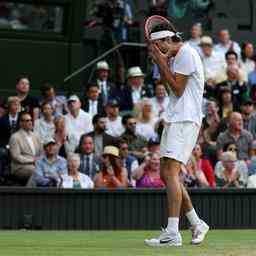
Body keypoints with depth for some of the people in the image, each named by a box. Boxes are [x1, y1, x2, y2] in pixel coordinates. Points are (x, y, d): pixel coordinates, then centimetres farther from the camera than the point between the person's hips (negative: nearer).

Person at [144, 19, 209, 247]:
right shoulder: (176, 56, 20)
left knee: (170, 172, -18)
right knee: (166, 174, 10)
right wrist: (161, 64, 9)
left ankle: (173, 233, -24)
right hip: (174, 119, 10)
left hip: (185, 120, -10)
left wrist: (162, 63, -8)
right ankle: (197, 224, 18)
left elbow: (178, 90, -12)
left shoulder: (186, 53, -10)